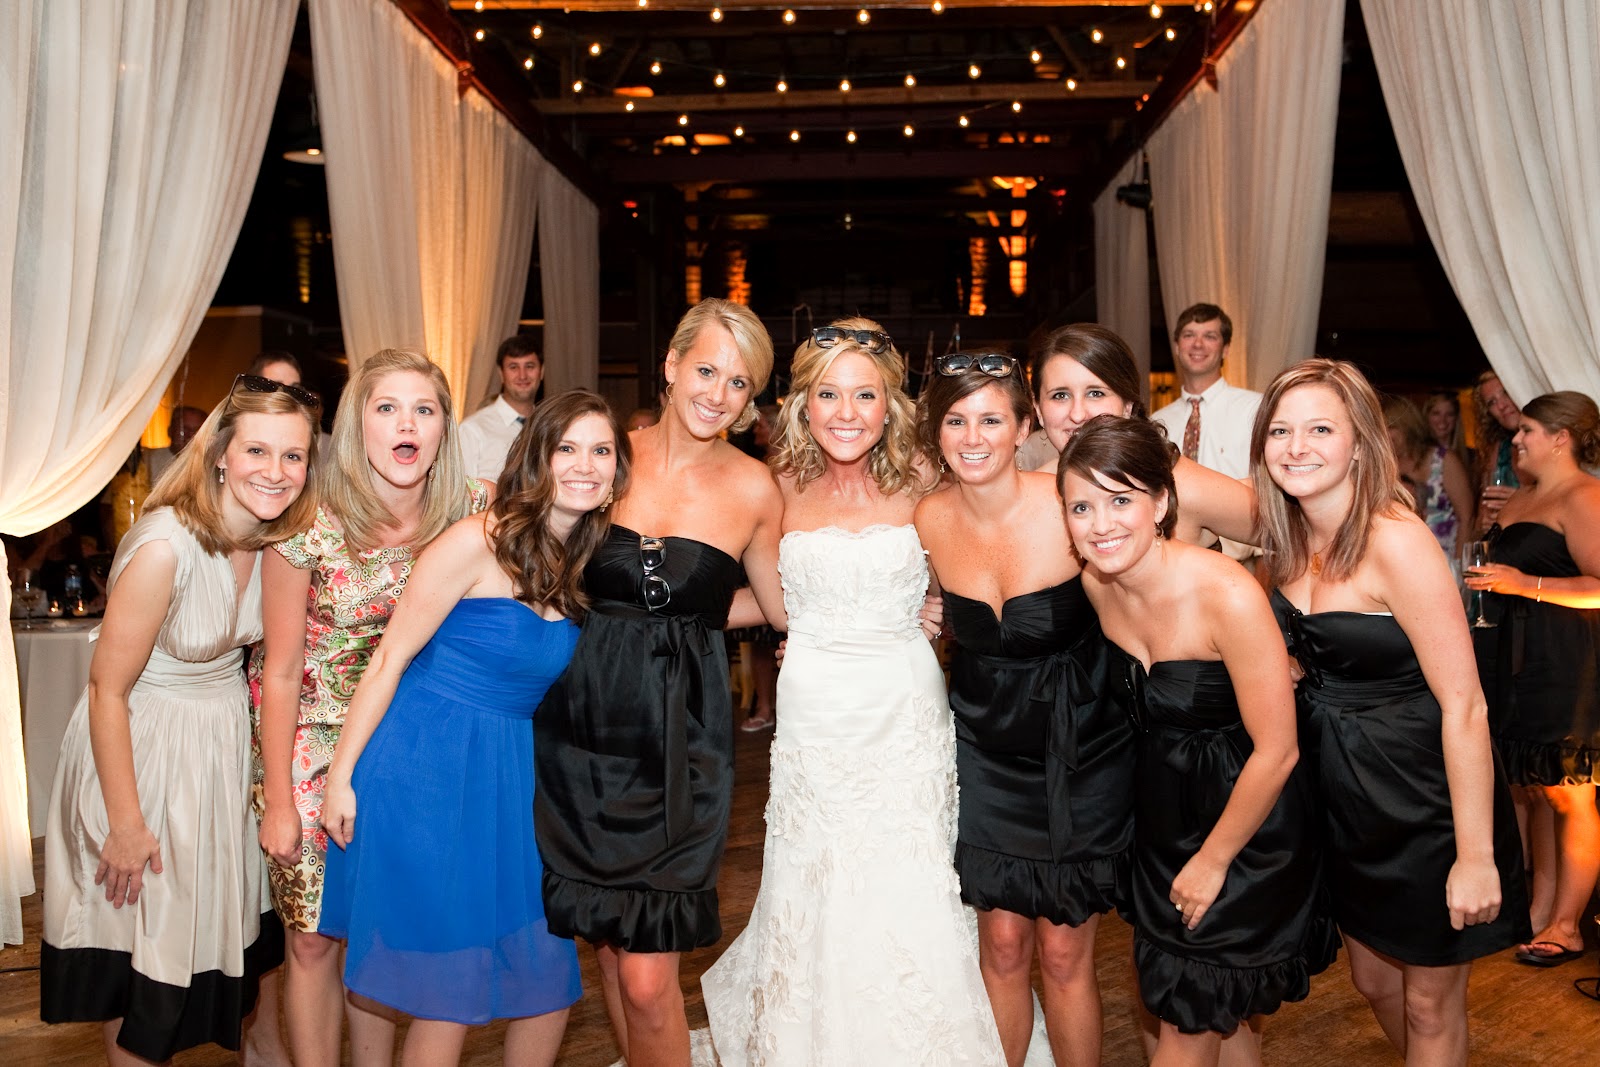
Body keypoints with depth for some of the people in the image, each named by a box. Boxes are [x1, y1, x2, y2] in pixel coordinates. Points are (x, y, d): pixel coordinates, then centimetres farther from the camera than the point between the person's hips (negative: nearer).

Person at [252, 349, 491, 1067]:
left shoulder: (472, 514, -12)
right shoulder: (311, 526, -19)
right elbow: (280, 671, -11)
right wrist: (277, 804, -8)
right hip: (309, 734, -2)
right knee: (314, 936, 5)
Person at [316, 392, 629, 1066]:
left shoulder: (593, 562, 5)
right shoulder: (477, 542, -15)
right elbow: (390, 659, -11)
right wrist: (341, 775, -9)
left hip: (513, 774, 6)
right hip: (427, 766, -6)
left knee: (551, 974, 10)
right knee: (450, 986, 2)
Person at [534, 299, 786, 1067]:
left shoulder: (753, 489, -1)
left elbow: (784, 609, 10)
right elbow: (570, 583, 11)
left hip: (676, 745, -2)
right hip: (583, 726, 2)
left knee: (647, 979, -4)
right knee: (609, 948, 13)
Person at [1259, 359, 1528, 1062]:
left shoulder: (1396, 541, -24)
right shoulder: (1290, 542, -2)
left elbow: (1463, 706, -24)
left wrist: (1476, 856, -23)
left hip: (1427, 803, -7)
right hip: (1349, 806, 7)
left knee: (1429, 1007, 13)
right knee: (1374, 983, 24)